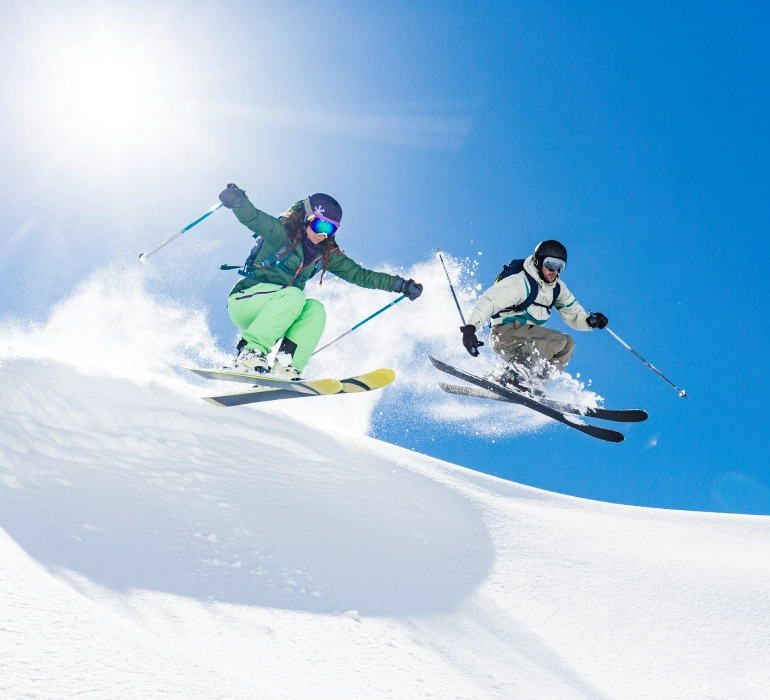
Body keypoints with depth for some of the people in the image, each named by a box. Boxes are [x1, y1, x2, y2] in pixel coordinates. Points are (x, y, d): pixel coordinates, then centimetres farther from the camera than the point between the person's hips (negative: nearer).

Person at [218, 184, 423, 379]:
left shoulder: (326, 254, 7)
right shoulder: (281, 232, -10)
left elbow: (359, 275, 8)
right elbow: (252, 218, -28)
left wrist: (400, 285, 1)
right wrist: (238, 201, -51)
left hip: (277, 317, 6)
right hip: (244, 301, -6)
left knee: (315, 309, -20)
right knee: (293, 295, -31)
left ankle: (286, 366, -32)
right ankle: (251, 352, -38)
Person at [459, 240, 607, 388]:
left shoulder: (557, 288, 10)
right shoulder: (520, 282, -15)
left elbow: (573, 313, 17)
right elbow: (489, 300, -25)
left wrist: (590, 321, -7)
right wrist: (470, 328, -39)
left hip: (527, 340, 9)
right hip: (505, 335, -8)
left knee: (568, 344, -3)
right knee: (559, 341, -20)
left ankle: (536, 381, -11)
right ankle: (514, 376, -29)